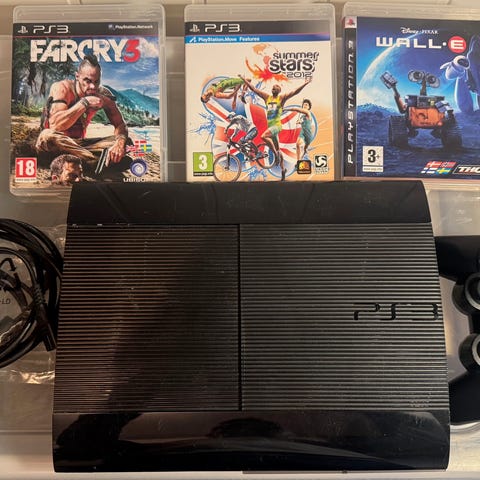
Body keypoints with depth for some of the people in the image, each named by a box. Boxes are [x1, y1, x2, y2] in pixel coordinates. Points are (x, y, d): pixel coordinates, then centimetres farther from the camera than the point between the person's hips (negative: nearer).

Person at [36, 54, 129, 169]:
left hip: (78, 145, 4)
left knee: (123, 142, -14)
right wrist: (85, 102, -32)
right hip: (55, 146, -4)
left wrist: (120, 142, -29)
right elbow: (55, 125, -32)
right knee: (47, 136, -40)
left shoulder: (103, 95, -6)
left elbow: (120, 124, -5)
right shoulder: (62, 88, -18)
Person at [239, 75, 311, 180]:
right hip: (270, 125, 6)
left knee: (264, 136, -31)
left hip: (277, 125, -6)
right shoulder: (267, 97, 13)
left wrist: (305, 84, -17)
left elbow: (294, 92, -8)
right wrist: (244, 80, 16)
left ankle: (276, 153, -17)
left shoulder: (282, 98, 1)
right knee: (277, 149, 11)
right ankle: (283, 168, 21)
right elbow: (254, 89, 16)